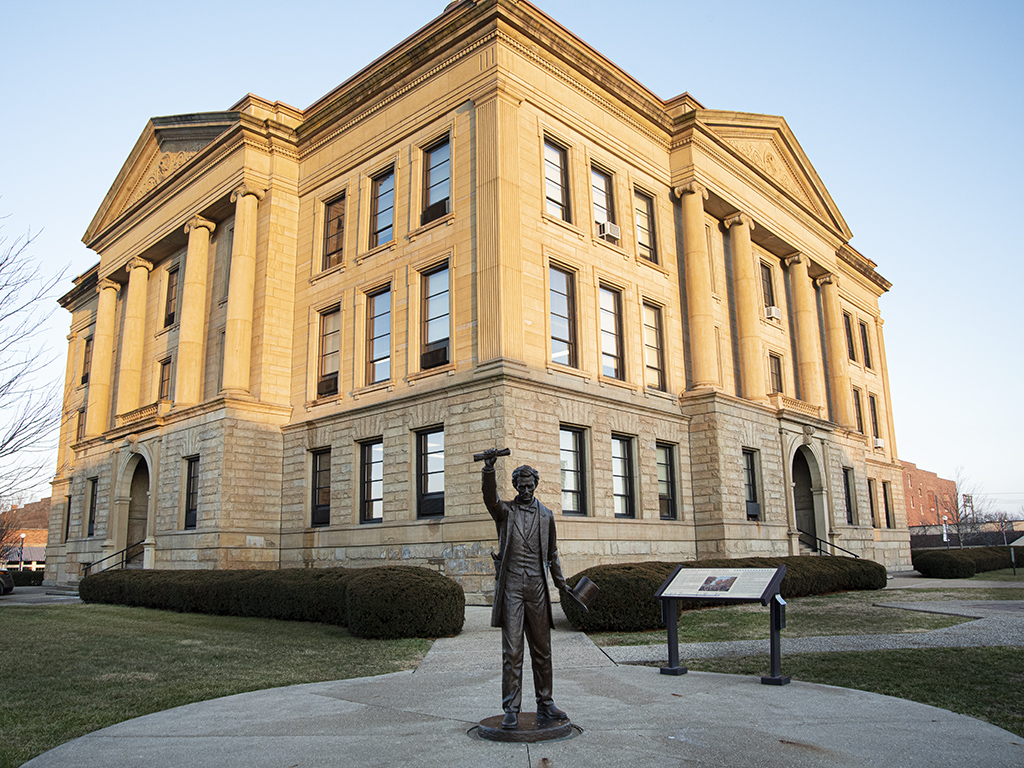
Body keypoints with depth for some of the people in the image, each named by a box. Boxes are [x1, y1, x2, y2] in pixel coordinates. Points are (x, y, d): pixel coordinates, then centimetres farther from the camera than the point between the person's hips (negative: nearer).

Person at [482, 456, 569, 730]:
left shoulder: (546, 515, 13)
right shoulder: (505, 511, 5)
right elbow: (490, 498, -18)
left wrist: (561, 583, 22)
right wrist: (488, 470, -34)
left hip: (536, 586, 3)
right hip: (511, 585, -3)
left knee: (542, 649, 9)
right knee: (511, 650, -3)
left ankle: (545, 706, 20)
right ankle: (511, 710, 4)